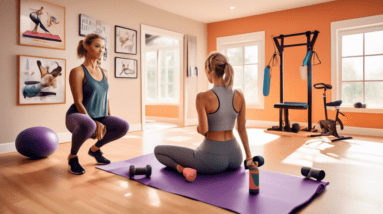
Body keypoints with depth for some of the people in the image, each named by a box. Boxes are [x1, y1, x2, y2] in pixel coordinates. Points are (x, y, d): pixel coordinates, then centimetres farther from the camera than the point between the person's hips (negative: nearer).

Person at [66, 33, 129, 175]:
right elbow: (78, 102, -16)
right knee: (88, 125, -42)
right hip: (78, 116, -6)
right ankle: (72, 156, -8)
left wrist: (109, 119, 7)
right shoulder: (78, 72, -10)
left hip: (99, 117, 6)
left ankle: (95, 149, 10)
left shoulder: (104, 73, 10)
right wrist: (94, 123, -25)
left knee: (124, 126, -19)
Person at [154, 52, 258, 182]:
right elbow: (242, 129, 4)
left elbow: (203, 131, -23)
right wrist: (249, 157, 12)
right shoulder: (239, 96, -3)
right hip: (235, 157, 6)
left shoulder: (203, 97, -18)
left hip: (213, 159, -6)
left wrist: (198, 128, 1)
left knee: (158, 150, 8)